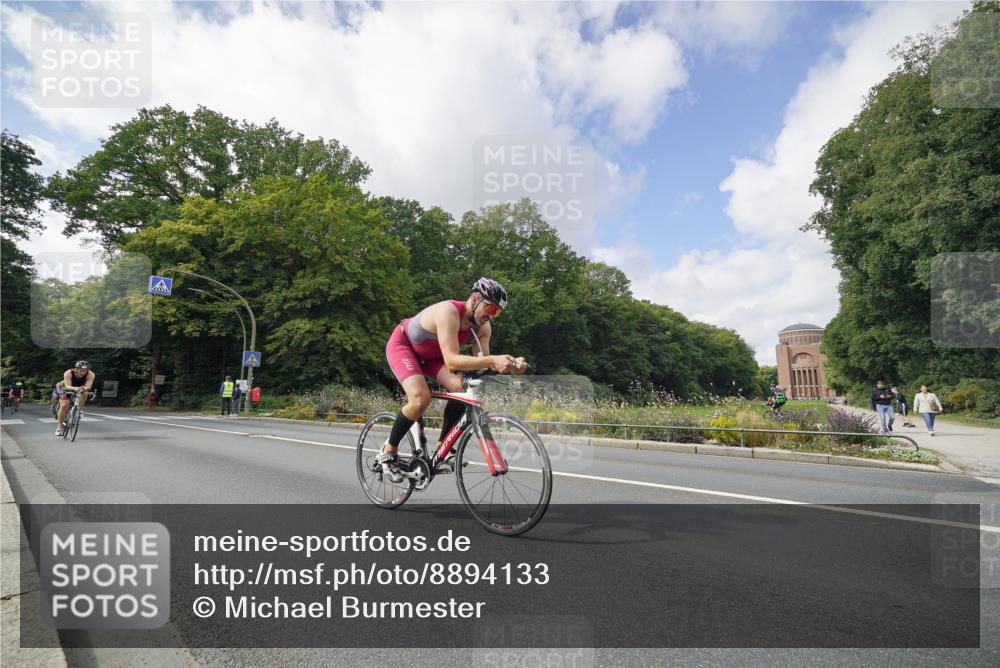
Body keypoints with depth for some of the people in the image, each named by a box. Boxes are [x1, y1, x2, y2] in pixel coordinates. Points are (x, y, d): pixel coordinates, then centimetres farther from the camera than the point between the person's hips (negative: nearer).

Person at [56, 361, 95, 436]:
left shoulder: (90, 375, -30)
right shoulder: (68, 373, -32)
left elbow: (88, 386, -37)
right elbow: (67, 386, -40)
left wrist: (84, 388, -60)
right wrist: (75, 388, -60)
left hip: (80, 389, 2)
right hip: (68, 390, -1)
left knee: (84, 393, -30)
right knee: (64, 405, -17)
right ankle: (59, 426, -1)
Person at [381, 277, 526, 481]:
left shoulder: (483, 326, -15)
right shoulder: (449, 312, -37)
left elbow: (480, 361, -19)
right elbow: (451, 361, -46)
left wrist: (509, 364, -38)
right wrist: (493, 360, -58)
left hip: (430, 354, 6)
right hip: (402, 344, -6)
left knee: (461, 388, -18)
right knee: (421, 399, -27)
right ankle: (388, 451, -3)